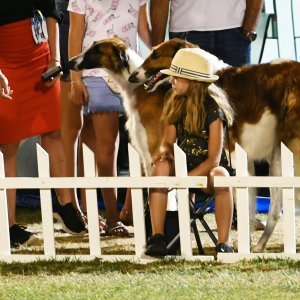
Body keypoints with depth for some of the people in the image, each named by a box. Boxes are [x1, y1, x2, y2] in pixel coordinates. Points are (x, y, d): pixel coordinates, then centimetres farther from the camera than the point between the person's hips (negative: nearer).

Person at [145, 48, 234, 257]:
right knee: (161, 167, -30)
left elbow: (213, 159, -17)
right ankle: (157, 237, -35)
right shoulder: (175, 103, 3)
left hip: (207, 169, -4)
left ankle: (224, 243, -36)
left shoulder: (213, 109, -13)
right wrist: (165, 152, -20)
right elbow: (168, 142, 5)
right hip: (183, 167, 4)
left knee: (220, 175, -39)